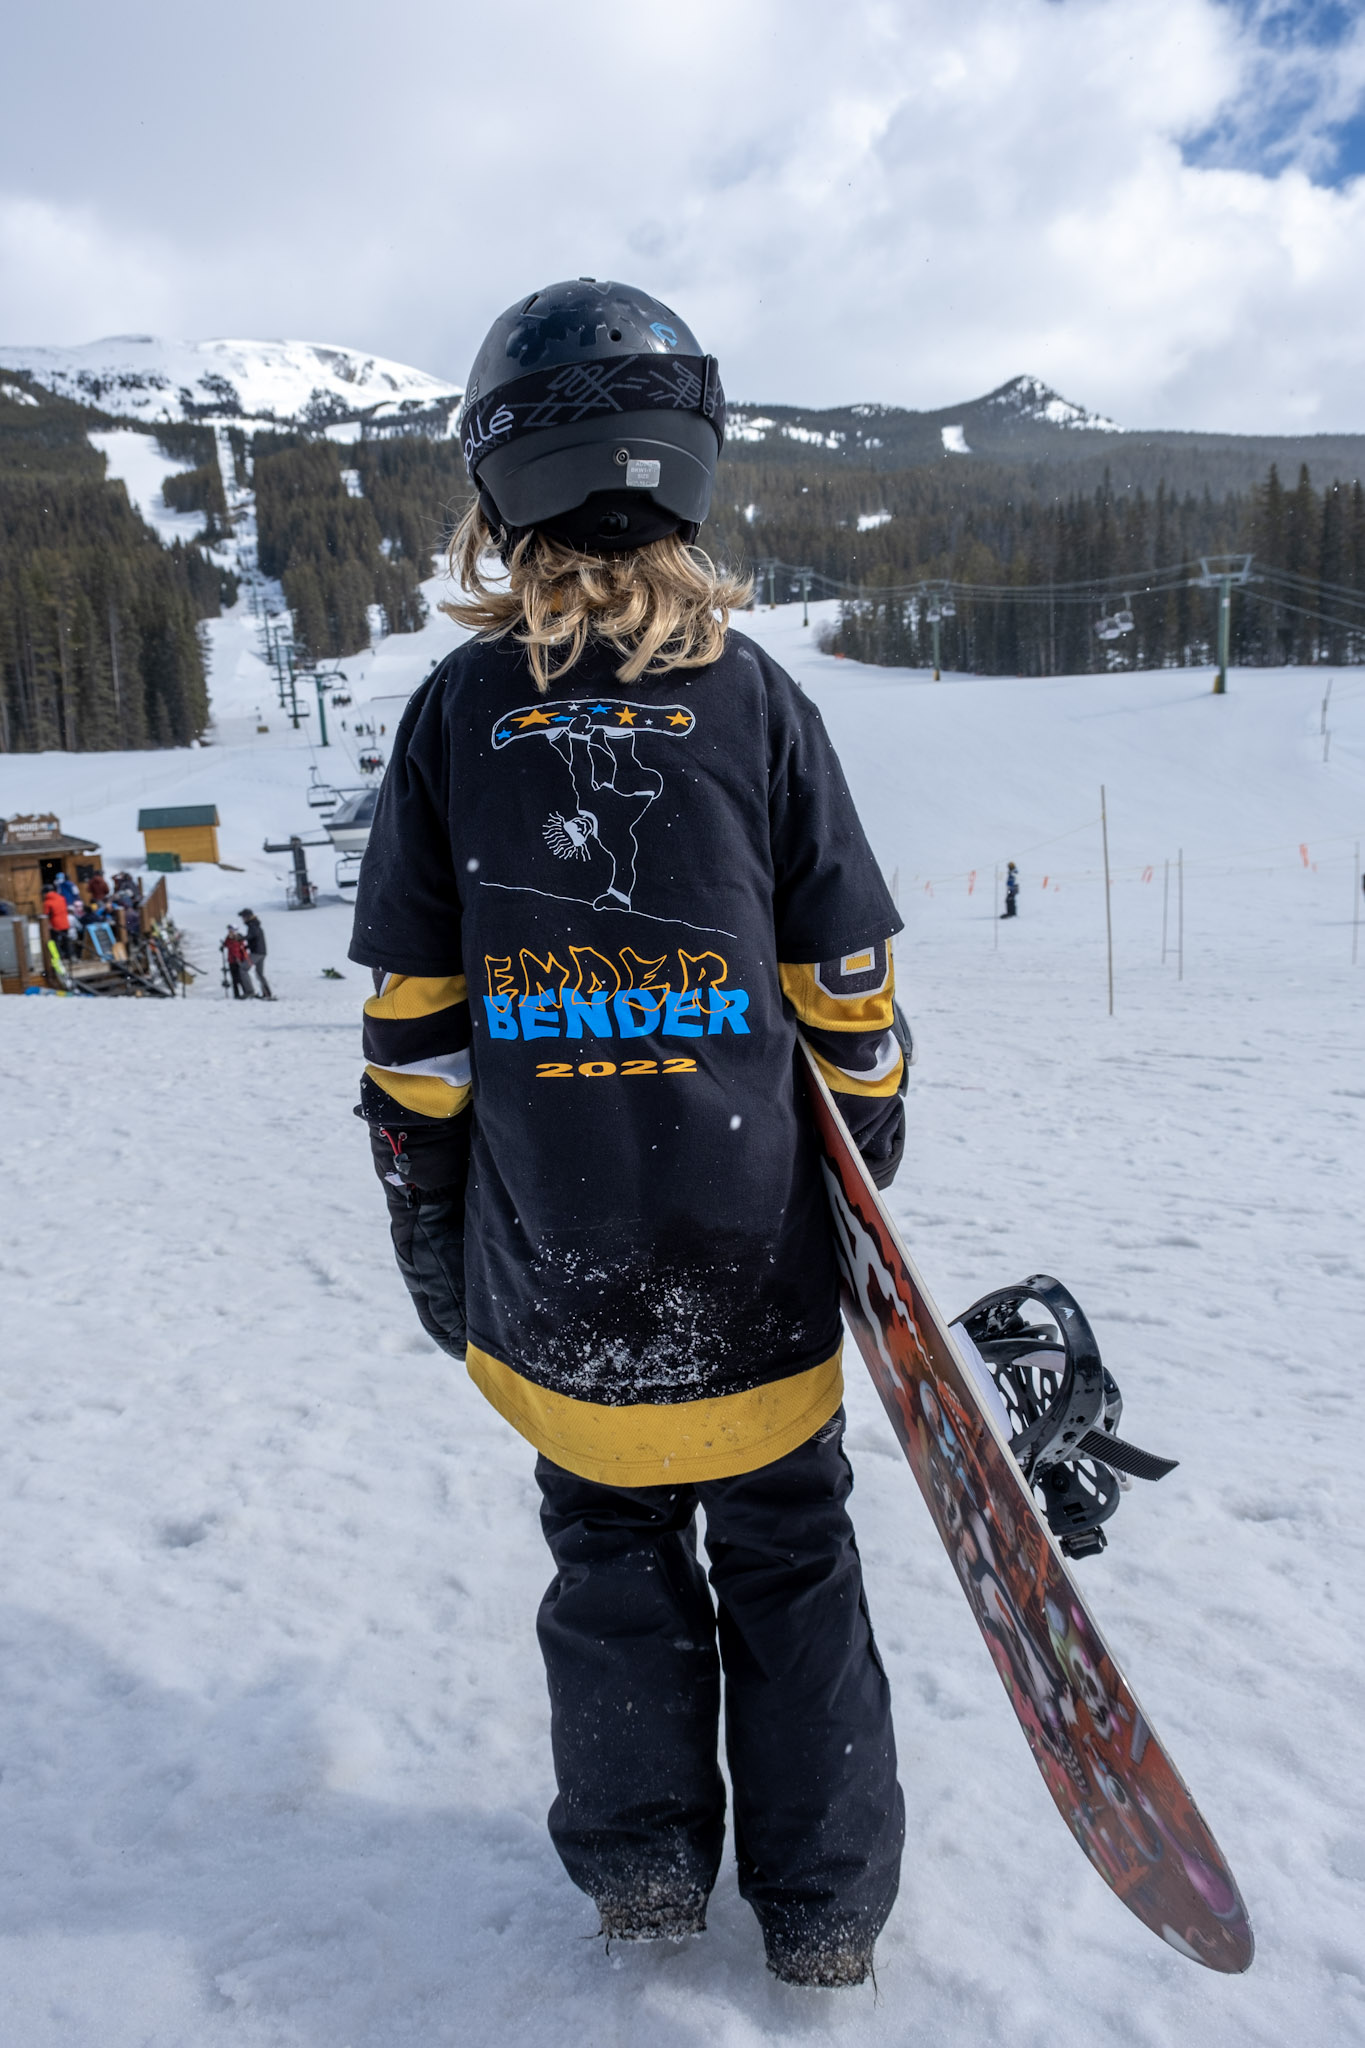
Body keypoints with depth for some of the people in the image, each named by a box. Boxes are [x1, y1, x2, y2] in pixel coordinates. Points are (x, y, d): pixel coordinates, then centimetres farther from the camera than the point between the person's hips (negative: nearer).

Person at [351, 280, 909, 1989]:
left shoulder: (456, 709, -4)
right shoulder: (755, 696, -5)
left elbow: (411, 1016, -3)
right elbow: (848, 991, -3)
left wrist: (428, 1237, 8)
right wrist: (866, 1184, 13)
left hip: (549, 1269, 1)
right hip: (753, 1251, 0)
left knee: (609, 1546, 21)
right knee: (789, 1553, 18)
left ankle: (641, 1863, 36)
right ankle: (821, 1901, 31)